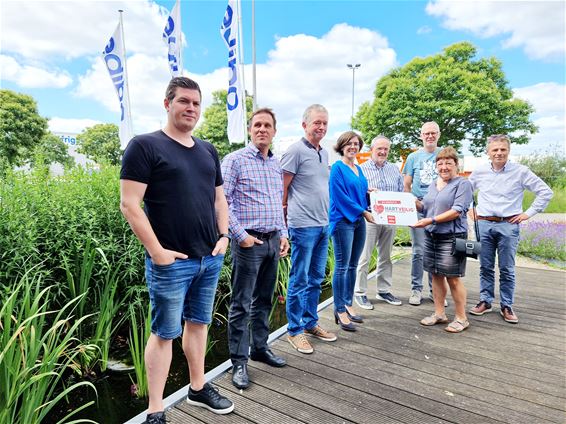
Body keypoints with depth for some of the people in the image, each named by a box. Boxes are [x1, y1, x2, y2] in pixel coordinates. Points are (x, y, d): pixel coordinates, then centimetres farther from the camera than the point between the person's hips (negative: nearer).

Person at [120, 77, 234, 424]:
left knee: (198, 323, 18)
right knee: (165, 333, 5)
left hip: (211, 258, 6)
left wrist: (223, 235, 6)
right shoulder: (145, 146, -6)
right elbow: (130, 204, -12)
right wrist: (157, 251, -15)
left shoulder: (207, 151, 13)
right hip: (171, 262, -6)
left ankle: (198, 388, 36)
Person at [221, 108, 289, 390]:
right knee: (242, 305, 2)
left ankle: (260, 348, 33)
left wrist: (283, 234, 12)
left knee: (264, 300, 17)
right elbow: (221, 201, -13)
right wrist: (240, 235, -15)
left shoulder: (276, 165, 14)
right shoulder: (235, 160, -7)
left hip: (273, 241, 7)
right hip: (248, 242, -7)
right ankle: (239, 362, 16)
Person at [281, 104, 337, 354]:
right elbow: (282, 188, -9)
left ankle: (310, 323, 31)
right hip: (303, 225, -8)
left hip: (323, 224, 8)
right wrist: (287, 215, -2)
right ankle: (295, 331, 16)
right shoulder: (296, 151, -9)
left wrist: (325, 215, 17)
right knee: (299, 280, 2)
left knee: (316, 279, 16)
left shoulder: (324, 153, 15)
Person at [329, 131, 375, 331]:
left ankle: (348, 305, 23)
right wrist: (363, 212, -11)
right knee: (342, 266, -4)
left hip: (359, 221, 8)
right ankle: (340, 310, 6)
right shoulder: (337, 168, -6)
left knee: (352, 266, 11)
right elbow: (341, 196, -13)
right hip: (343, 221, -7)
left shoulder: (359, 169, 16)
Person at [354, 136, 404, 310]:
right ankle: (360, 292, 9)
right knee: (364, 257, -3)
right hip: (369, 217, -5)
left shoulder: (395, 170, 14)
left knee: (386, 257, 13)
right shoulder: (361, 169, 1)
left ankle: (384, 291, 26)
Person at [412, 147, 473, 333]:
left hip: (451, 237, -7)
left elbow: (457, 211, -16)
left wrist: (431, 220, -21)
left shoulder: (463, 184, -5)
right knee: (436, 275, 12)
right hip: (431, 236, 7)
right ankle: (439, 314, 24)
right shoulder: (433, 184, 16)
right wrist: (415, 203, 1)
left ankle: (461, 318, 15)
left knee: (453, 279, 0)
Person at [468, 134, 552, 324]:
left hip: (508, 225, -2)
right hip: (484, 224, 2)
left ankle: (507, 306, 18)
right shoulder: (479, 171, 5)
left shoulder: (521, 171, -2)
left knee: (507, 269, 5)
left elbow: (545, 192, 2)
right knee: (485, 267, 9)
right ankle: (485, 301, 22)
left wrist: (528, 213, -2)